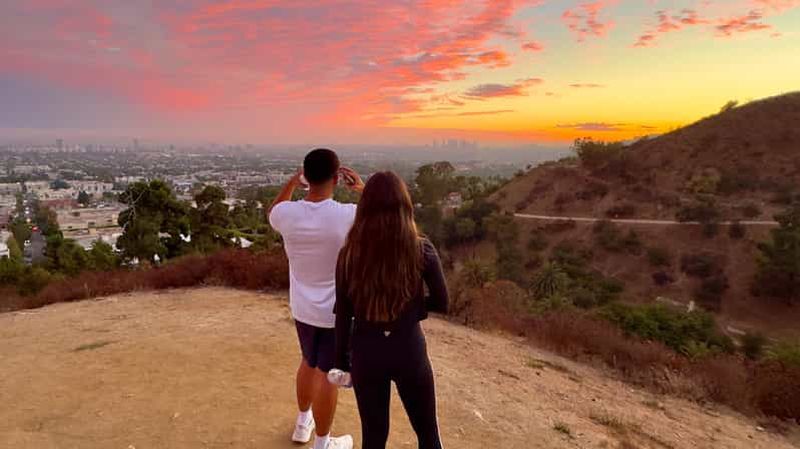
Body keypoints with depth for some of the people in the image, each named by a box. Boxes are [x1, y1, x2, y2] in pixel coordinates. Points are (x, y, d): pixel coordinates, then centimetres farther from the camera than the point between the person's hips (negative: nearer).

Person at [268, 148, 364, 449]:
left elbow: (272, 212, 14)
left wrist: (293, 181, 7)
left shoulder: (287, 214, -14)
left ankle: (303, 424, 48)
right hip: (336, 311, -4)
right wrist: (364, 190, 2)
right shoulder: (348, 215, -25)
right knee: (328, 375, 11)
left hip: (302, 308, 5)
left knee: (309, 363, 27)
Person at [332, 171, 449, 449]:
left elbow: (343, 315, -3)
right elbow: (441, 303, -4)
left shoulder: (349, 254, -9)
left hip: (366, 352, 2)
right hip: (409, 350, -1)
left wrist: (343, 360, 9)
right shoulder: (421, 250, -13)